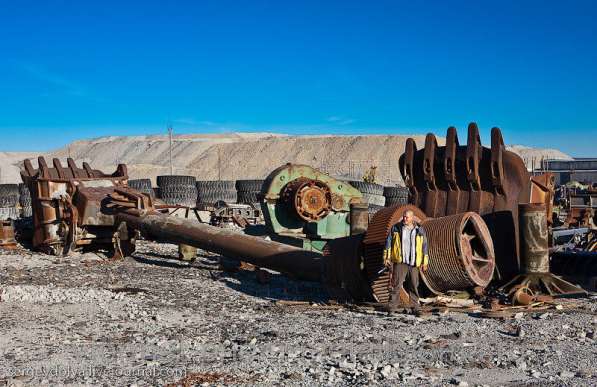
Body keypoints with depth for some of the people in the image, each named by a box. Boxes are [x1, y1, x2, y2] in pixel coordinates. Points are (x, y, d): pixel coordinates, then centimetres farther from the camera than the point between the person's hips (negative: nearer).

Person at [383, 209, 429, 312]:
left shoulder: (420, 230, 7)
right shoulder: (396, 228, 3)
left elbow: (424, 246, 11)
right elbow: (388, 242, 6)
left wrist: (425, 262, 8)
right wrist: (386, 257, 0)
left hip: (414, 263, 2)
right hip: (399, 262, -2)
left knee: (414, 285, 8)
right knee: (396, 284, -6)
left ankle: (414, 306, 18)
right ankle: (393, 305, -4)